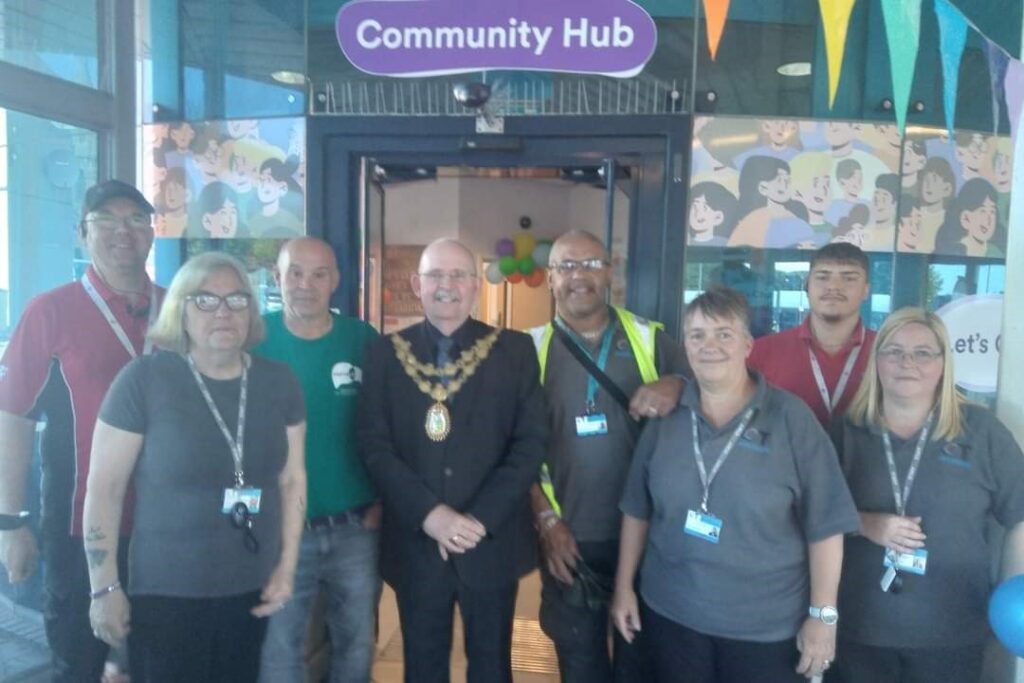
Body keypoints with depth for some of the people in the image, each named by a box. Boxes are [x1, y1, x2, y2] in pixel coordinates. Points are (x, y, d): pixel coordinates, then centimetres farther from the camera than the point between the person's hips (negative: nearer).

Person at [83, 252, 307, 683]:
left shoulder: (279, 382, 0)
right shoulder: (143, 379, -10)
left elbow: (292, 479, 6)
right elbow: (104, 488, -7)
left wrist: (287, 567, 3)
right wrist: (104, 588, -6)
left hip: (251, 592, 4)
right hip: (164, 595, -3)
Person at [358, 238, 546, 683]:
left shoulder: (515, 350, -1)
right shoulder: (387, 353, 1)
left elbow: (531, 442, -5)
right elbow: (374, 445, -4)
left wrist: (481, 518, -14)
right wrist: (428, 514, -15)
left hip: (493, 542, 0)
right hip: (415, 542, 1)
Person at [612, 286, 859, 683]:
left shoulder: (791, 418, -9)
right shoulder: (665, 418, -1)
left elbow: (825, 526, -8)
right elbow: (637, 510, 6)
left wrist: (823, 615, -8)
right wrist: (624, 587, 7)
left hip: (767, 627, -2)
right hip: (670, 614, 3)